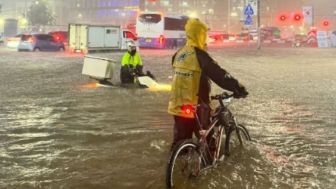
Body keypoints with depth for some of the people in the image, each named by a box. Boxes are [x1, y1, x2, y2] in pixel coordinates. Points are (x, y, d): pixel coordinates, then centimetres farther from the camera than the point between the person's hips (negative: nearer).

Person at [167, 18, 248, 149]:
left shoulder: (179, 54, 8)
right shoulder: (199, 55, -16)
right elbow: (219, 74, -19)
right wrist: (238, 88, -15)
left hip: (178, 105, 7)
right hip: (196, 107, -7)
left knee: (180, 141, 14)